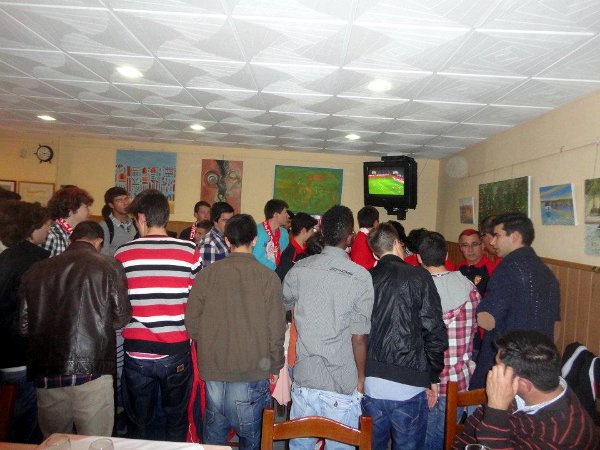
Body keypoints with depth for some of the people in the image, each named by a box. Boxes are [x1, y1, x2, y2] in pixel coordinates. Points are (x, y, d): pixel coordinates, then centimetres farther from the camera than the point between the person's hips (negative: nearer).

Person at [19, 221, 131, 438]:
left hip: (45, 374, 5)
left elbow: (24, 324, 10)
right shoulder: (108, 266, -5)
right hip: (92, 369, -4)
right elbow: (121, 317, -2)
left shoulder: (35, 271, 6)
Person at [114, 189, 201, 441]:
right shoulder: (190, 251, -9)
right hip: (176, 352, 0)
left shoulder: (123, 254, -7)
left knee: (139, 424, 19)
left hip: (137, 352, 1)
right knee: (176, 421, 19)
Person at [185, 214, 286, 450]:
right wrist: (275, 366, 6)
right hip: (253, 370, -2)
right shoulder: (268, 277, -12)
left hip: (213, 368, 2)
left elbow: (191, 321, 0)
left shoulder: (207, 274, -7)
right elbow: (276, 329, -9)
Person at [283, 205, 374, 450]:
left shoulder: (299, 269, -4)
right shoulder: (360, 277, -13)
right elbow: (359, 337, -11)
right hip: (342, 384, -3)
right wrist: (361, 377, 3)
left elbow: (282, 306, 13)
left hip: (304, 378, 3)